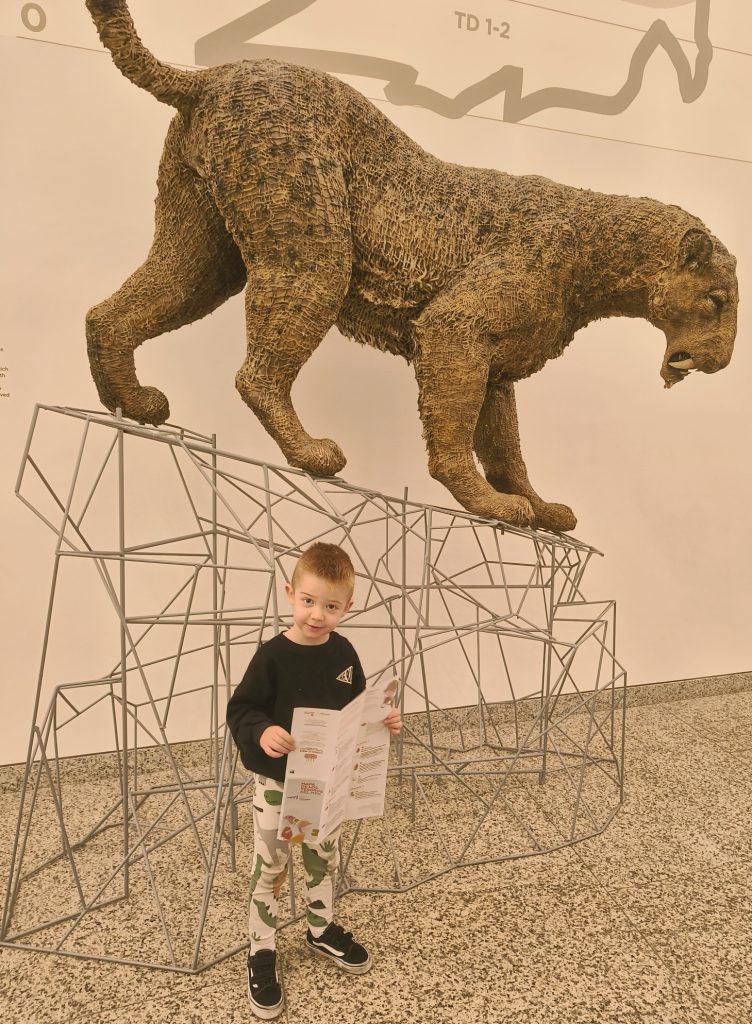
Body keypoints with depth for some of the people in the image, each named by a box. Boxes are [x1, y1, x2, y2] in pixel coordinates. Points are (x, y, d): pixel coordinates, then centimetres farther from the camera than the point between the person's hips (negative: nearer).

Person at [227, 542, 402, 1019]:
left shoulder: (343, 653, -6)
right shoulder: (273, 656, -21)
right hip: (278, 783, -4)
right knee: (270, 868, 10)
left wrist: (385, 720, -12)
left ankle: (322, 929, 47)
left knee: (326, 858, 23)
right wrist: (262, 732, -37)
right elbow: (240, 710, -18)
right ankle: (263, 953, 30)